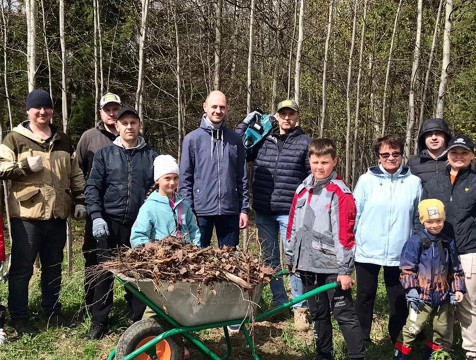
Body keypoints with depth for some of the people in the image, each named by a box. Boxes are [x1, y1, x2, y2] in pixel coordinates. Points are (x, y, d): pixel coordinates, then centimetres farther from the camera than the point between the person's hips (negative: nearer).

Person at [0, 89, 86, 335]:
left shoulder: (62, 140, 16)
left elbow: (75, 174, 18)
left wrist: (80, 201, 11)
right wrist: (25, 166, -17)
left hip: (57, 214, 5)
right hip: (26, 214, -4)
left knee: (54, 267, 14)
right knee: (22, 268, 2)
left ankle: (52, 311, 28)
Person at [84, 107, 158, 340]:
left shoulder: (151, 156, 7)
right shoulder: (104, 155, 6)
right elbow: (92, 187, 1)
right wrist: (96, 217, -11)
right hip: (110, 223, 0)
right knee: (104, 274, 6)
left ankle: (139, 322, 18)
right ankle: (99, 323, 18)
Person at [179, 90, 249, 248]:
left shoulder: (235, 140, 8)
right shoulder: (192, 139, 1)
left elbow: (242, 178, 8)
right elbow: (185, 179, -1)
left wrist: (244, 209, 3)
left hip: (230, 211, 2)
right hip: (201, 211, -2)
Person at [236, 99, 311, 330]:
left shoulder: (305, 143, 0)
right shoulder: (262, 140, 8)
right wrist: (244, 125, 3)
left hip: (291, 212, -4)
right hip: (263, 212, 4)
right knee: (270, 259, 13)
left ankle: (300, 308, 11)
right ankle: (279, 302, 28)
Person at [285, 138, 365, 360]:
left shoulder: (340, 192, -10)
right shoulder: (302, 190, 10)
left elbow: (345, 234, -14)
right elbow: (294, 227, 15)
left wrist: (345, 270, -16)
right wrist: (291, 258, 17)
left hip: (332, 266, -6)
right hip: (307, 265, 6)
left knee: (344, 314, -2)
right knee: (318, 314, 17)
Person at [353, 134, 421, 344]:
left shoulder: (414, 182, 2)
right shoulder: (366, 180, -1)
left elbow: (419, 219, 9)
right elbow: (353, 214, 2)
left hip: (400, 254, 1)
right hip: (367, 252, 0)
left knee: (399, 300, 9)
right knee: (365, 297, 11)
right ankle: (361, 340, 26)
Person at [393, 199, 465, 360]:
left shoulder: (448, 243, 5)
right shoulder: (416, 241, -10)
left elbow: (456, 269, 13)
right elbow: (407, 268, -11)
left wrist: (458, 289, 6)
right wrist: (411, 290, -16)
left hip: (443, 297, 6)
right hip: (423, 297, -5)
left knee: (442, 330, 17)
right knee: (412, 328, -7)